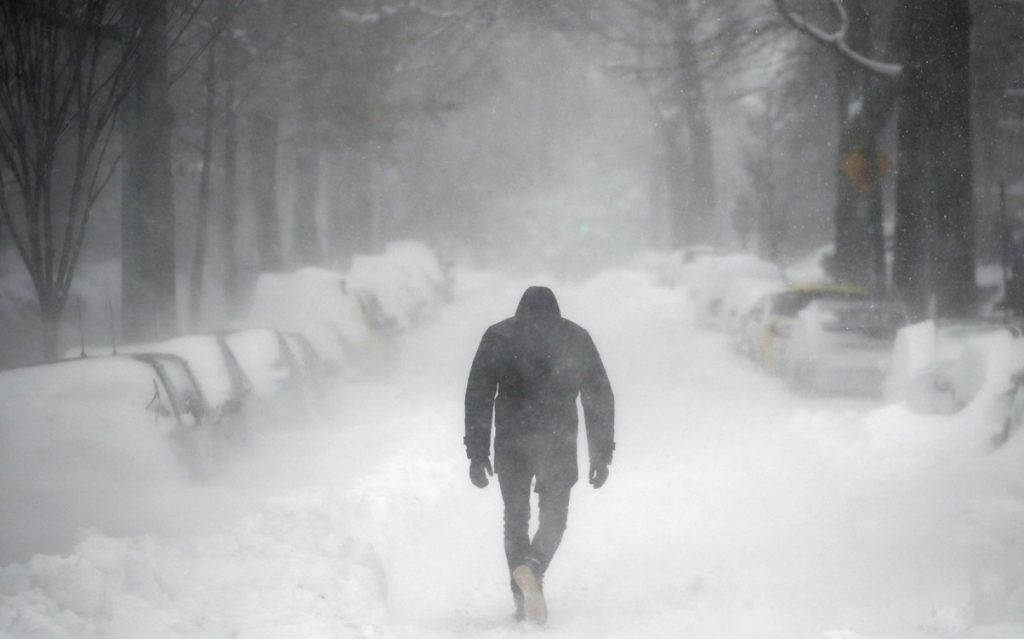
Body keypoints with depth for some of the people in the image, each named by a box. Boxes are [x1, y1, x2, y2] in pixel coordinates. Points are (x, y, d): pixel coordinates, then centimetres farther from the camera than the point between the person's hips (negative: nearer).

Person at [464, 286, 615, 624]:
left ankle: (522, 572, -7)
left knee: (515, 517, 14)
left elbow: (478, 395, 0)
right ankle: (534, 567, -21)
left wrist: (477, 452, 1)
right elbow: (600, 397, 7)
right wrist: (601, 454, 10)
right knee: (554, 516, 8)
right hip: (559, 443, 0)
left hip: (511, 443, 0)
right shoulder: (576, 337, 10)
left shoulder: (498, 336, 7)